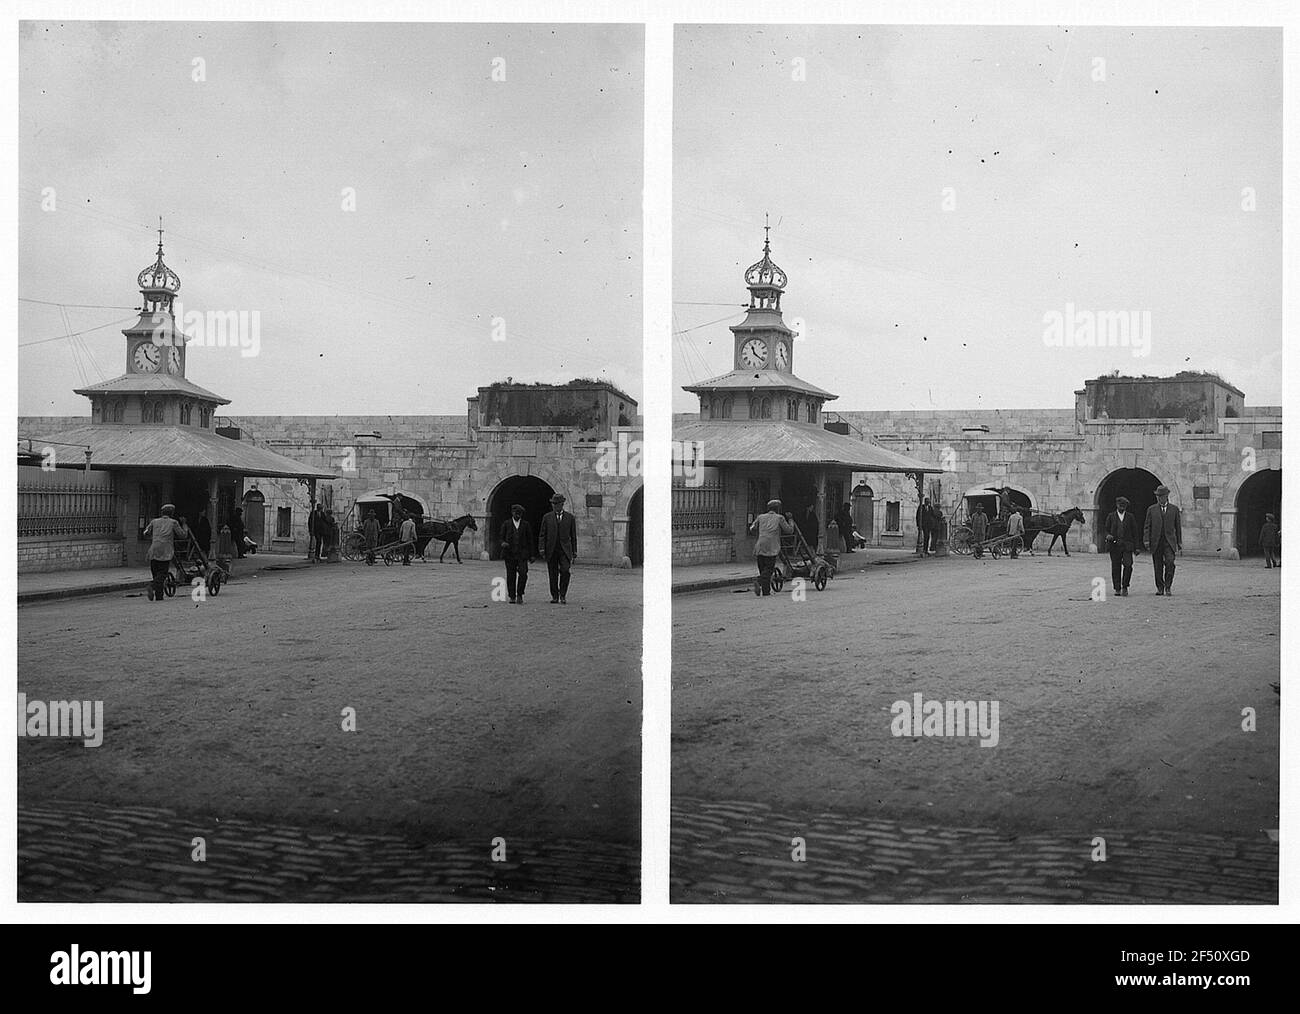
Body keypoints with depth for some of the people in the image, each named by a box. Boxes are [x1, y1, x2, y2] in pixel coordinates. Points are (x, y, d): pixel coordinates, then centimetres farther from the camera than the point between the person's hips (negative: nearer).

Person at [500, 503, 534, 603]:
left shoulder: (526, 525, 9)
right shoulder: (506, 524, 9)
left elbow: (530, 540, 11)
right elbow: (501, 538, 11)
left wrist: (531, 555, 7)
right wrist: (503, 543, -14)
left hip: (522, 554, 0)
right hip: (509, 553, 0)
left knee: (523, 573, -15)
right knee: (510, 576, 1)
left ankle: (519, 595, -2)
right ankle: (512, 597, 10)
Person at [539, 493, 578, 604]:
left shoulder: (570, 517, 9)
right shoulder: (547, 518, 10)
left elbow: (573, 536, 10)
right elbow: (543, 535, 8)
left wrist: (574, 552, 7)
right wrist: (542, 549, -5)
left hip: (565, 549, -1)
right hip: (551, 550, 1)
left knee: (565, 571, -17)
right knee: (553, 575, 1)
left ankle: (563, 596, -5)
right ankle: (555, 597, 11)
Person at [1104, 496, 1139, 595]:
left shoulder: (1130, 517, 10)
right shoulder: (1111, 516, 9)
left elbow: (1134, 532, 11)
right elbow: (1106, 530, 12)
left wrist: (1136, 547, 6)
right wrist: (1108, 536, -13)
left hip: (1127, 545, 0)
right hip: (1114, 545, 0)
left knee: (1128, 565, -15)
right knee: (1115, 568, 1)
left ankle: (1125, 587, -2)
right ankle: (1117, 589, 9)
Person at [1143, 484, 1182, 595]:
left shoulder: (1174, 509, 10)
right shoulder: (1151, 509, 10)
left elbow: (1178, 527, 12)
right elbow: (1147, 526, 7)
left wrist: (1179, 543, 9)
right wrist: (1146, 540, -6)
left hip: (1169, 541, -1)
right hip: (1156, 542, 1)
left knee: (1170, 562, -17)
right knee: (1158, 566, 1)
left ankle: (1168, 587, -9)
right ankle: (1160, 588, 12)